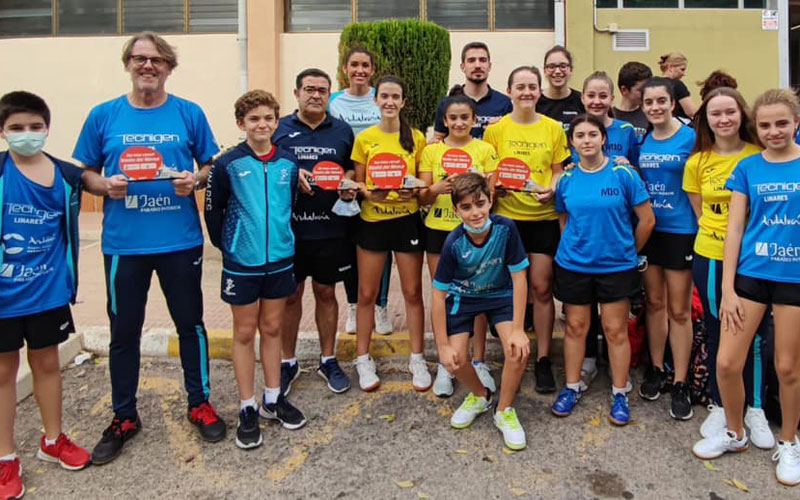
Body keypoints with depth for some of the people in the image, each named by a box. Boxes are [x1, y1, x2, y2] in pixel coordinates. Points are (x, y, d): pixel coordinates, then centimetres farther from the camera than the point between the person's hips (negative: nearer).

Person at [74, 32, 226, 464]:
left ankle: (200, 403, 30)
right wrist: (105, 185, -12)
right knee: (124, 331, 11)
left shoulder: (189, 114, 2)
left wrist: (196, 179, -13)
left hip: (181, 241, 0)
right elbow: (84, 173, 8)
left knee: (190, 323, 11)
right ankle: (124, 417, 28)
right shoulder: (103, 116, 3)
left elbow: (212, 166, 8)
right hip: (123, 244, 1)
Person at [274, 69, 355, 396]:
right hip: (289, 227, -1)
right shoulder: (279, 129, 3)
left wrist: (347, 182, -8)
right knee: (290, 295, 9)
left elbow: (353, 170, 14)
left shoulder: (342, 131, 7)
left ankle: (328, 360, 27)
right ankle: (288, 363, 25)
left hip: (331, 228, 1)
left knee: (326, 293, 12)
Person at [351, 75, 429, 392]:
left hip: (407, 220, 0)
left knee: (413, 292, 6)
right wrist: (369, 193, -15)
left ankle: (417, 359, 20)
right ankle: (363, 358, 21)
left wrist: (415, 191, -15)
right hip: (372, 221, 0)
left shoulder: (416, 138, 3)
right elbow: (357, 182, 6)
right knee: (366, 293, 6)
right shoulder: (364, 139, 3)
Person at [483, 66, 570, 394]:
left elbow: (559, 171, 8)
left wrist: (552, 189, -12)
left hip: (543, 216, 1)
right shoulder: (495, 129, 3)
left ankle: (543, 359, 14)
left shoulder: (553, 128, 6)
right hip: (507, 216, 0)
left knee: (541, 289, 1)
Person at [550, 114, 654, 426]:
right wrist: (575, 247, 6)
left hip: (616, 266, -2)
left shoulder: (623, 174, -8)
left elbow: (647, 220, -4)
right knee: (575, 326, 10)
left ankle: (619, 393, 20)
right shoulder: (566, 179, 1)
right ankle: (572, 387, 25)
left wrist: (629, 251, 5)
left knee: (615, 330, 5)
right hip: (573, 264, 2)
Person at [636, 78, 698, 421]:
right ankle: (656, 370, 28)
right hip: (647, 230, 4)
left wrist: (703, 228, -11)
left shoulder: (690, 137, -7)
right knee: (654, 303, 14)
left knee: (679, 310, 2)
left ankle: (680, 384, 13)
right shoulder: (641, 140, 6)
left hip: (679, 231, -4)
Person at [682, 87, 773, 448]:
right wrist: (717, 233, -2)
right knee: (717, 333, 11)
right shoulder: (697, 162, 1)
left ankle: (755, 409, 23)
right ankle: (719, 405, 27)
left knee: (754, 334, 5)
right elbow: (699, 212, 8)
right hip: (710, 259, 1)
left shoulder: (759, 156, -3)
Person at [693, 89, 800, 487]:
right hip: (751, 273, 1)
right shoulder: (747, 168, 2)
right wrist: (727, 288, -3)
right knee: (727, 363, 0)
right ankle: (734, 433, 24)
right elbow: (735, 228, 1)